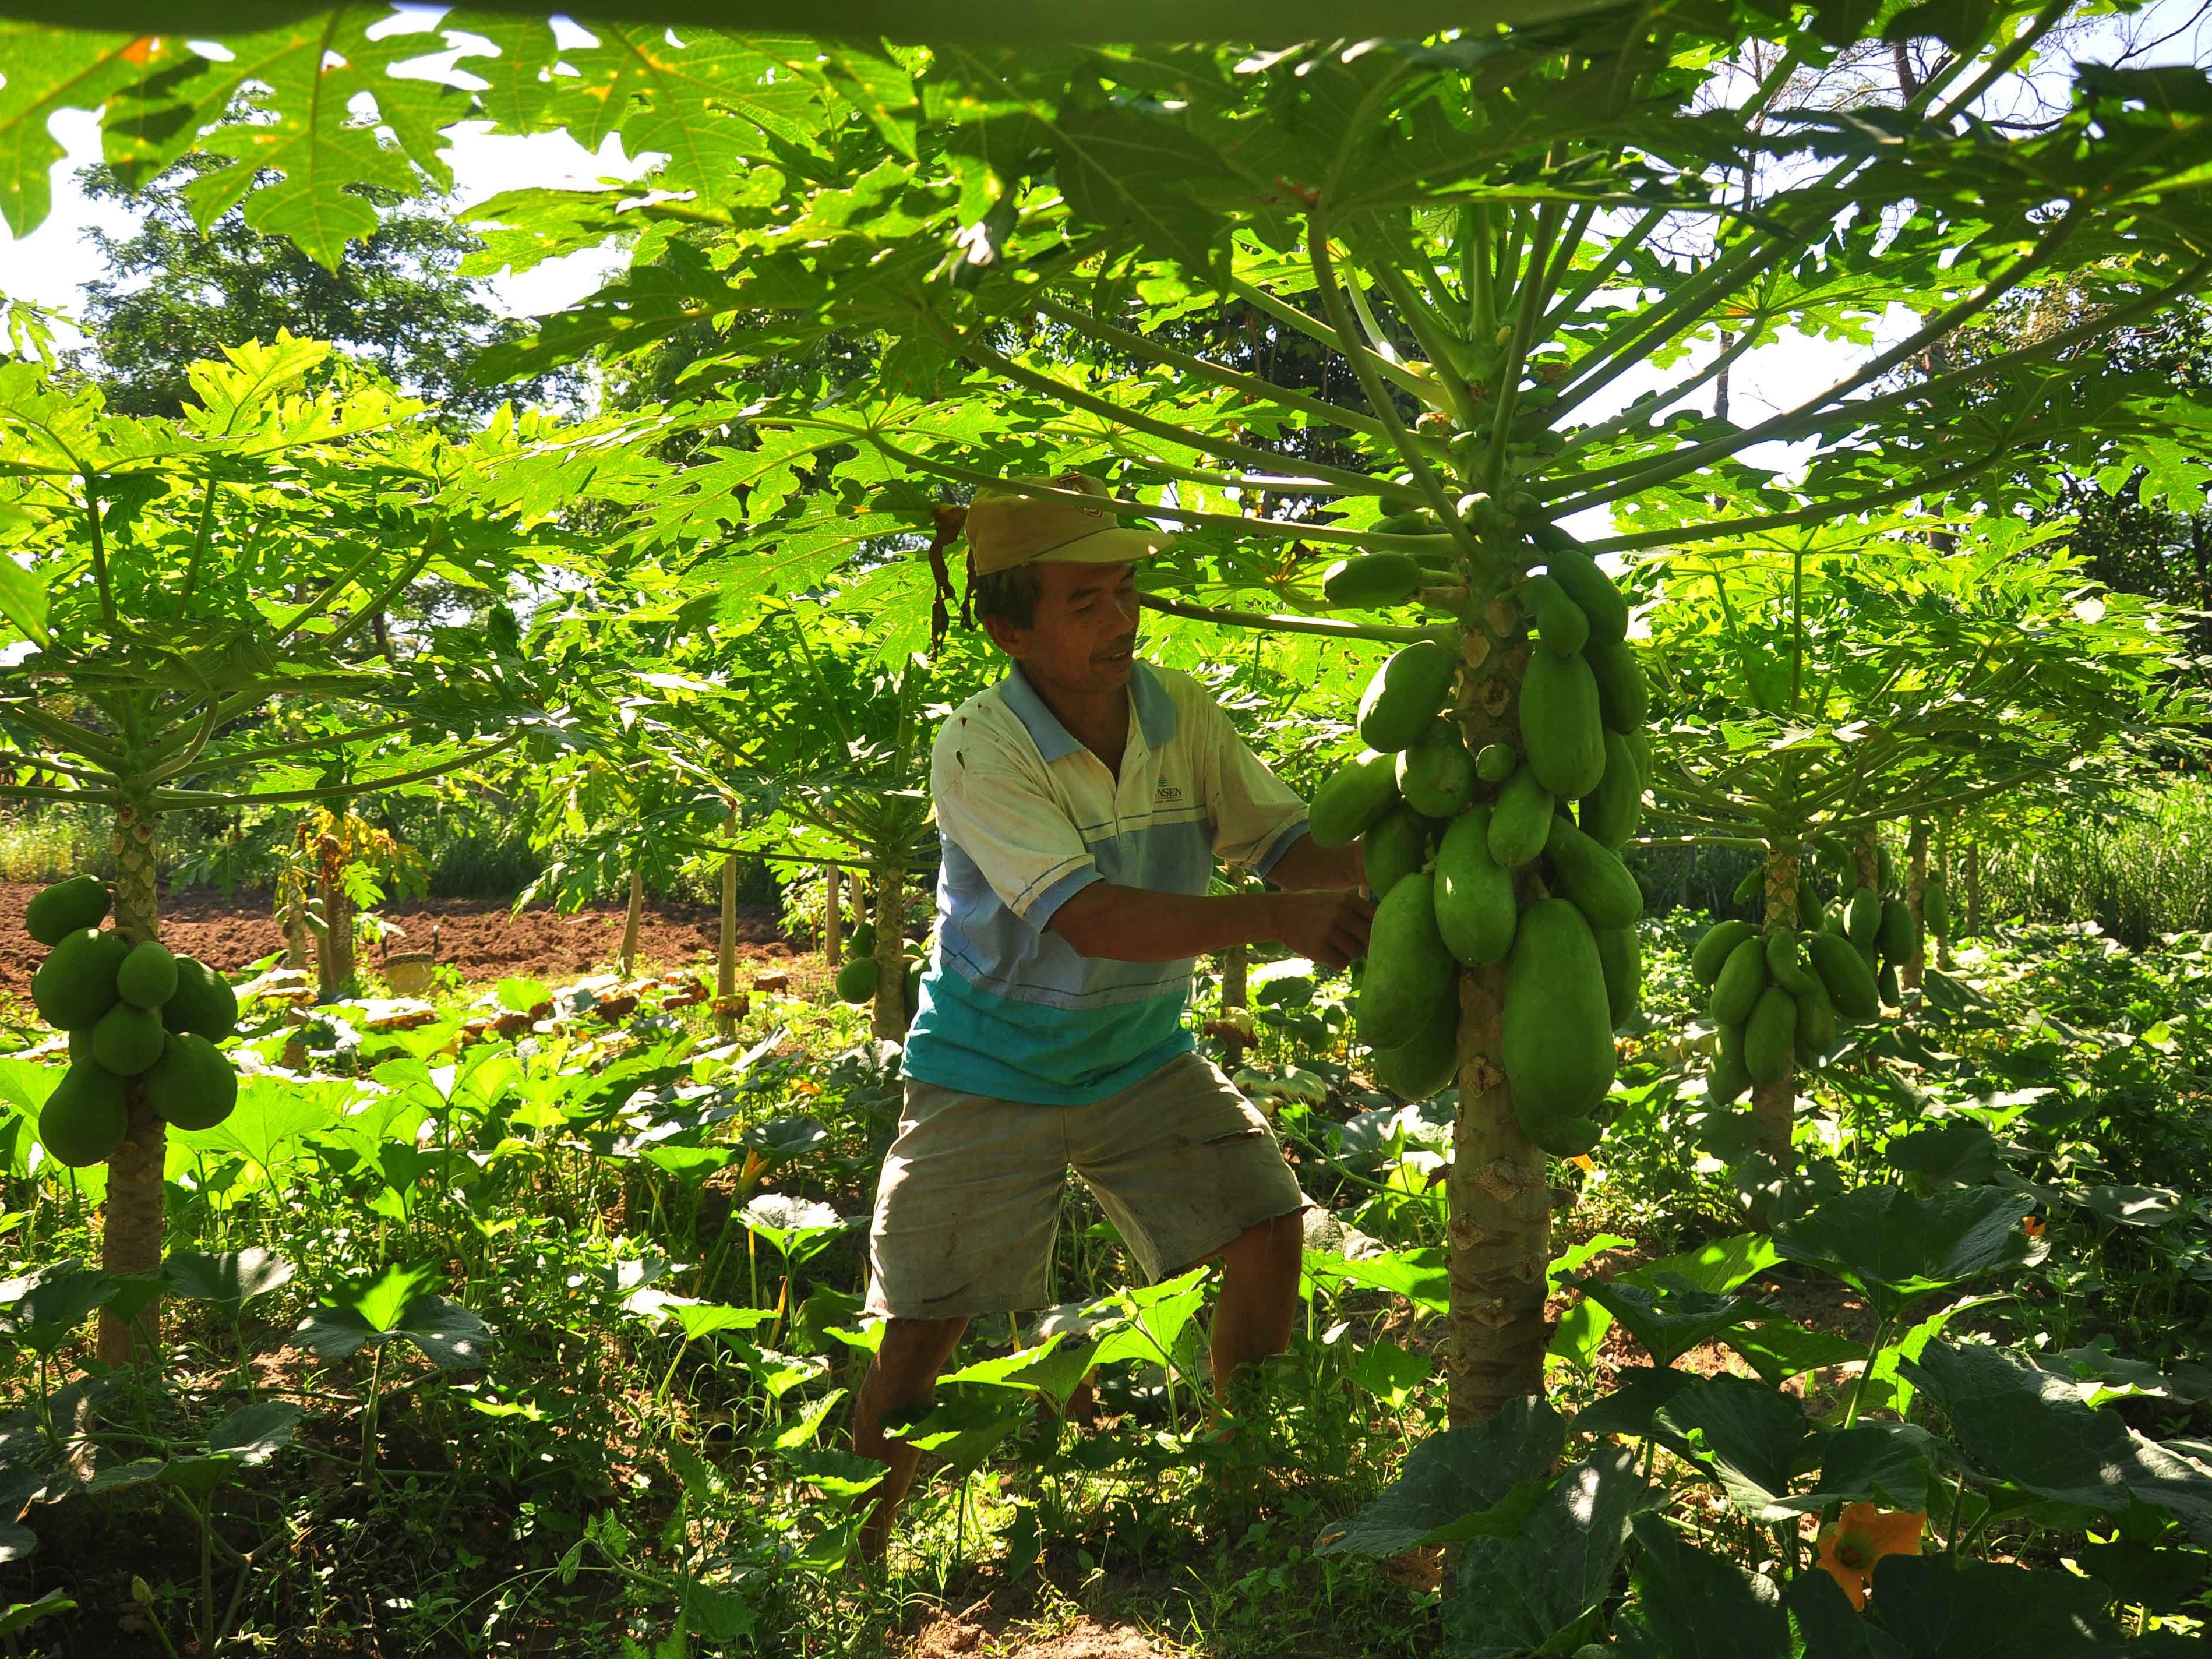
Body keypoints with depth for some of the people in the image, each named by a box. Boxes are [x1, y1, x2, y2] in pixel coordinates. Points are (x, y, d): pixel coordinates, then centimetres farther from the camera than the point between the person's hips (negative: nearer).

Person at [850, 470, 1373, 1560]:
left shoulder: (1180, 712, -8)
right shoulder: (979, 750, -25)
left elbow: (1290, 845, -8)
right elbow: (1089, 918, -36)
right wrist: (1275, 919, -44)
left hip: (1144, 1055, 5)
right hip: (993, 1074, -4)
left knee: (1270, 1222, 0)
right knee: (921, 1329, -1)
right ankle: (857, 1552, 22)